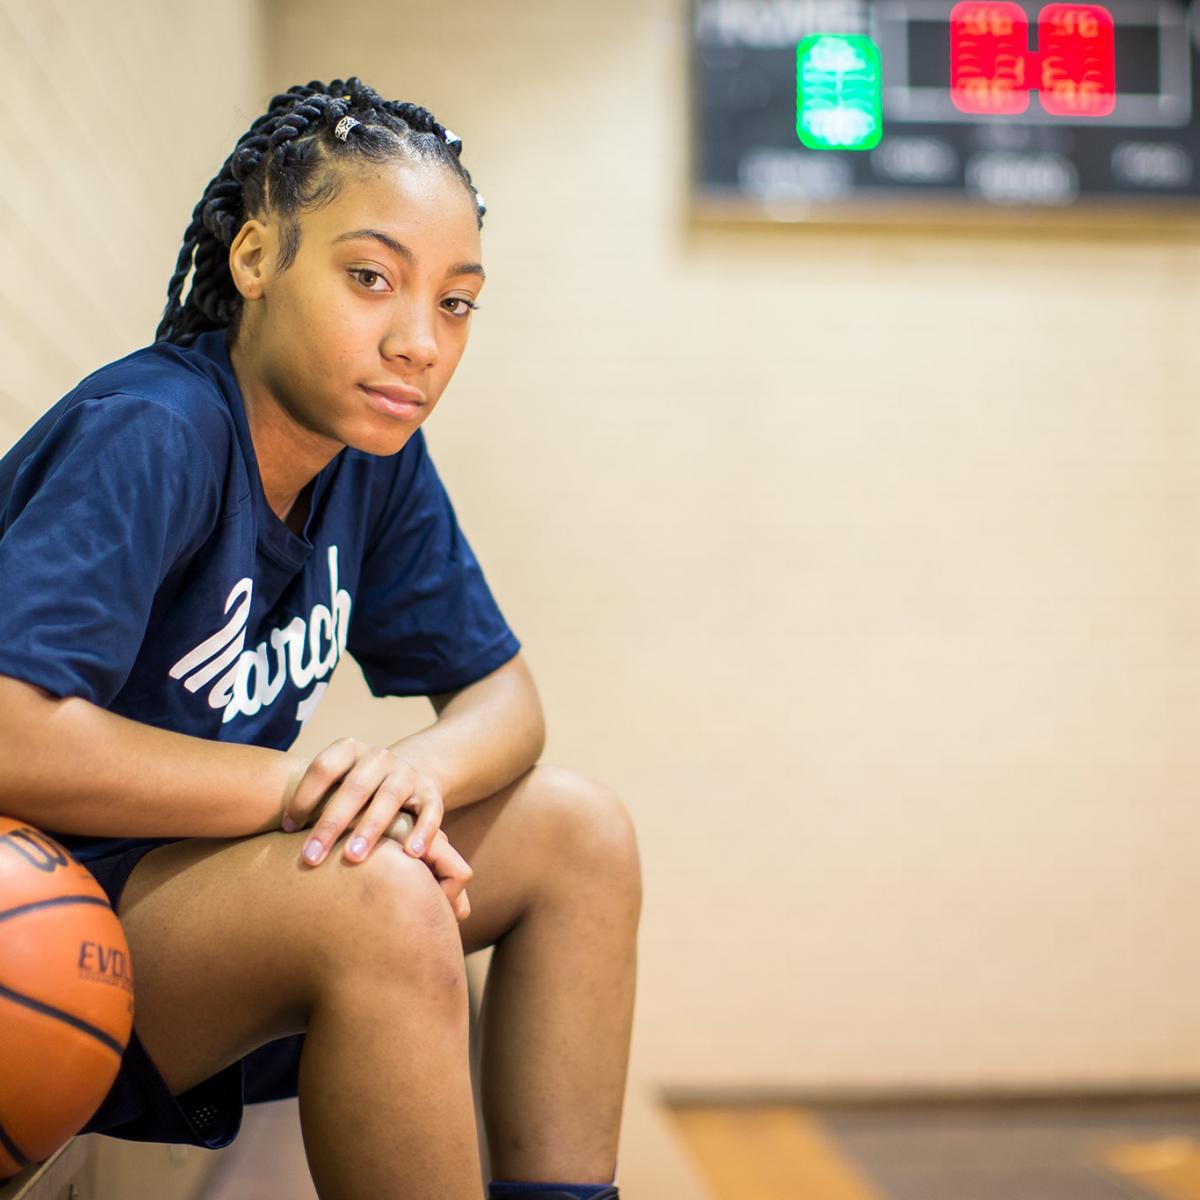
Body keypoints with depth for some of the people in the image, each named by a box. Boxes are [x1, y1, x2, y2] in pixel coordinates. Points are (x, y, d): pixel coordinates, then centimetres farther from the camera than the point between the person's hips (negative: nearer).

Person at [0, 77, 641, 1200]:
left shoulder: (373, 450, 0)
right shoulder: (148, 437, -23)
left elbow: (501, 694, 5)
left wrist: (419, 767, -19)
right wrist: (305, 785, -25)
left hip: (203, 874, 9)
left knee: (578, 830, 1)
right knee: (374, 897, -33)